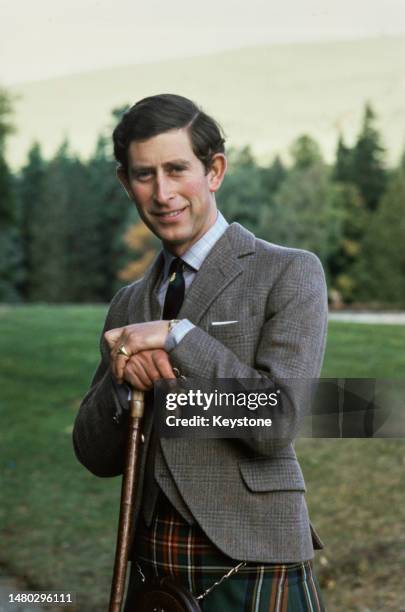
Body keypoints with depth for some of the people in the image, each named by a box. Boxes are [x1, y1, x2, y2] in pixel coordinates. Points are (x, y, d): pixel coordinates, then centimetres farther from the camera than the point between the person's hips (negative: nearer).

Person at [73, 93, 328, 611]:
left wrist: (179, 337, -18)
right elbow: (96, 456, 8)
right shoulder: (129, 304, 11)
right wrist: (123, 377, -10)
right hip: (151, 565, 5)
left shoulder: (290, 272, -5)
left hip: (252, 567, -5)